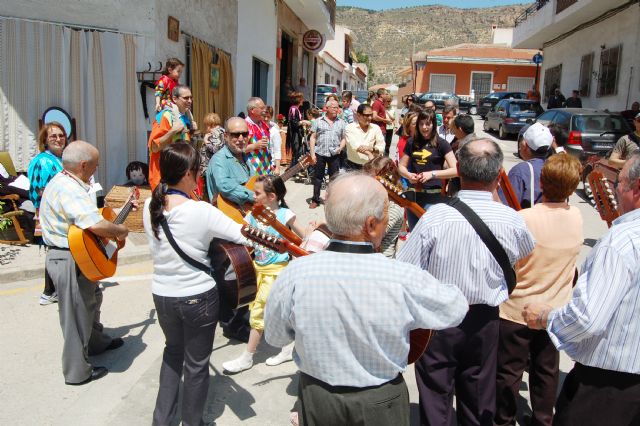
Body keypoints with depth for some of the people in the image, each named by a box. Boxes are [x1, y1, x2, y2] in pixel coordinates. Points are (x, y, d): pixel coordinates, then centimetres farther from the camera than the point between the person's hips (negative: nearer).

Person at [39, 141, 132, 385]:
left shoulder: (65, 182, 8)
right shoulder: (69, 190, -27)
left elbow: (89, 214, 20)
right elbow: (97, 225, -39)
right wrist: (121, 231, -19)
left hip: (76, 257, 11)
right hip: (70, 261, -11)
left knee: (91, 299, 29)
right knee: (77, 315, 4)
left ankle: (96, 342, 51)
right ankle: (78, 372, 21)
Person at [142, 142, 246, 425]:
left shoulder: (150, 207, -6)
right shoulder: (202, 211, -22)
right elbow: (244, 235, -15)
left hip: (162, 295, 6)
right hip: (198, 297, -5)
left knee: (173, 349, 30)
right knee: (196, 364, 14)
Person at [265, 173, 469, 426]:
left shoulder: (296, 274, -23)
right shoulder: (403, 279, -27)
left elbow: (274, 337, -6)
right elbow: (457, 308, -7)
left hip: (316, 398, 1)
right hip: (381, 403, 0)